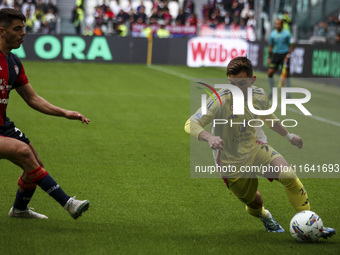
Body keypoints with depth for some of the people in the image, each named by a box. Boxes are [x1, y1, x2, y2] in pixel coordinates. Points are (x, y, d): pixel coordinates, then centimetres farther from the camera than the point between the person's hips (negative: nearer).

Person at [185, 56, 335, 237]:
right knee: (254, 203, 9)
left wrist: (288, 136, 26)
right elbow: (190, 124, -30)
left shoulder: (259, 97, -10)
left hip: (256, 147, 3)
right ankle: (264, 216, 50)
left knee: (288, 175, -21)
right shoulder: (221, 100, -26)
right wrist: (209, 137, -49)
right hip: (232, 163, -3)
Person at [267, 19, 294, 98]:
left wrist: (288, 55, -13)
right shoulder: (272, 34, 1)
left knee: (286, 74, -6)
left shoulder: (287, 34, -8)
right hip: (275, 54, 3)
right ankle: (272, 91, 11)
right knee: (270, 73, -4)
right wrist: (269, 58, 10)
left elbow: (291, 46, -4)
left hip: (284, 54, -3)